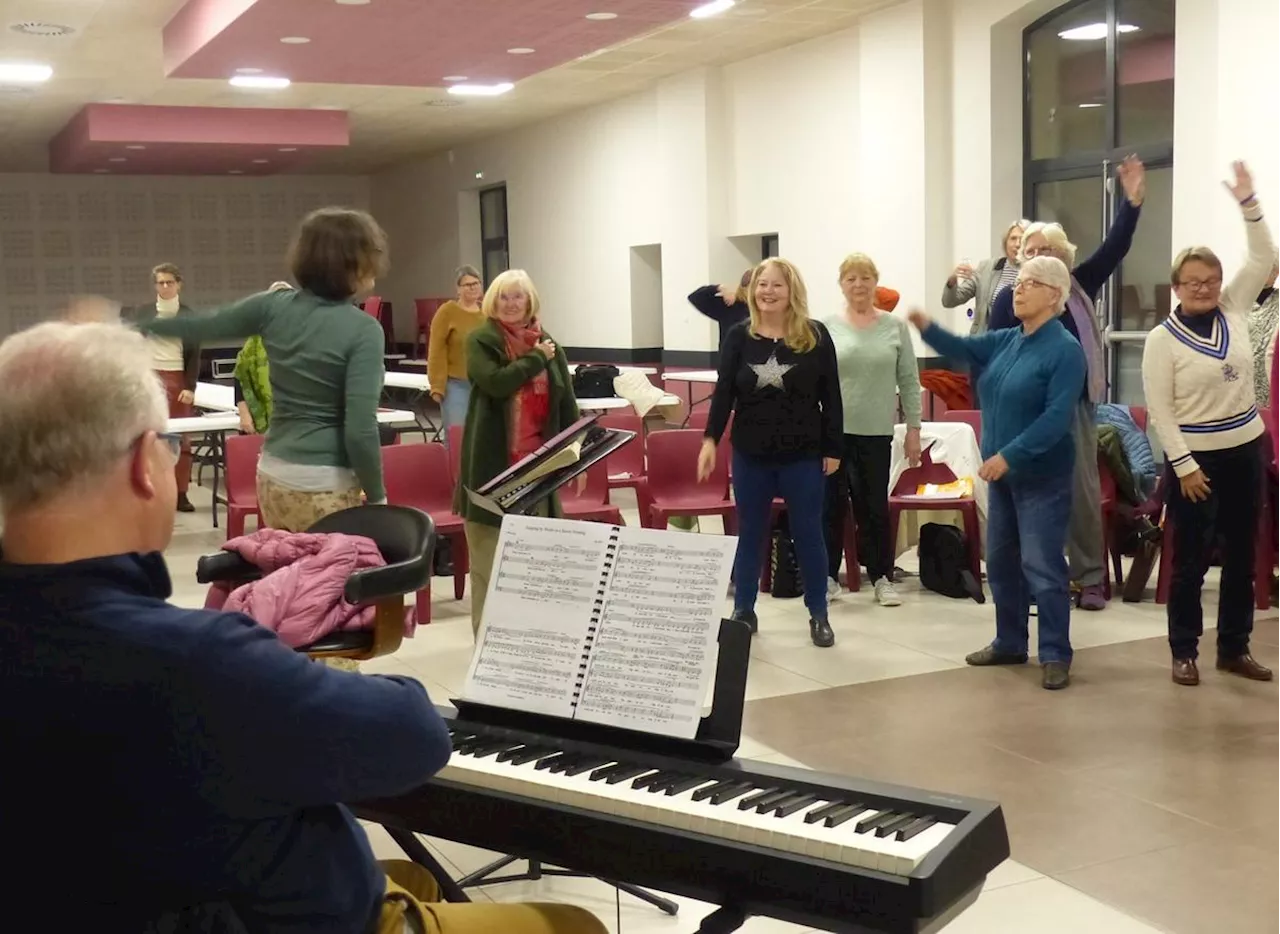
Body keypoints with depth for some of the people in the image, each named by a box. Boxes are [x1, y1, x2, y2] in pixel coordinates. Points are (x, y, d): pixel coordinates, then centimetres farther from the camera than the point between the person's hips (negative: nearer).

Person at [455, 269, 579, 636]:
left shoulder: (548, 345, 11)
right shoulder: (481, 341, -2)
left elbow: (567, 403, 12)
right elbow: (496, 382, -21)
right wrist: (535, 358, -11)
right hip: (493, 465, -4)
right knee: (489, 558, 1)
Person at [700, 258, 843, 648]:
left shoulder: (815, 336, -4)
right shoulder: (739, 336, -1)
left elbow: (831, 396, 0)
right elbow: (724, 392, -1)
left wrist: (833, 448, -1)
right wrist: (710, 439, -12)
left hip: (803, 454, -1)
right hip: (751, 453, 1)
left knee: (808, 533, 7)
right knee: (750, 532, 11)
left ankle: (818, 614, 20)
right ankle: (743, 610, 23)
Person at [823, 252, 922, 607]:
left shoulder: (895, 327, 2)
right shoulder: (827, 328, -1)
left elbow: (909, 381, 5)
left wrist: (914, 428, 1)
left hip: (876, 432, 0)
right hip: (832, 430, 0)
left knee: (875, 506, 8)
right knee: (832, 504, 7)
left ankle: (882, 578, 19)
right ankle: (828, 576, 19)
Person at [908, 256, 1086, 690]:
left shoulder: (1065, 350, -15)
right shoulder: (1006, 340, 9)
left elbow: (1056, 418, -22)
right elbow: (963, 348, 1)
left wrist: (1009, 455, -26)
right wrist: (926, 327, -19)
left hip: (1041, 476, -8)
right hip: (1001, 472, 8)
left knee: (1042, 566, -5)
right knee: (1001, 561, 15)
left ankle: (1055, 655, 5)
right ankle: (1010, 643, 28)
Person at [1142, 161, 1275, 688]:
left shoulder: (1233, 312, 4)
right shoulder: (1162, 339, -9)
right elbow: (1159, 410, -12)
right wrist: (1184, 466, -15)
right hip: (1194, 457, -5)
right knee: (1190, 559, 1)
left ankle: (1234, 649, 22)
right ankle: (1184, 652, 13)